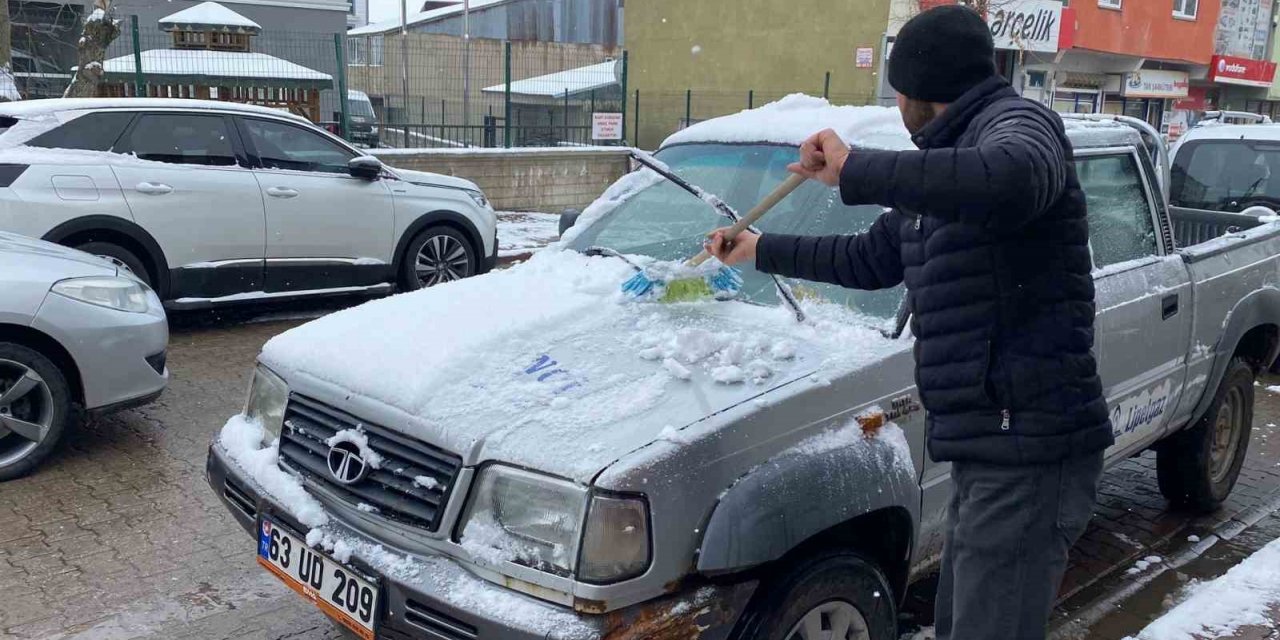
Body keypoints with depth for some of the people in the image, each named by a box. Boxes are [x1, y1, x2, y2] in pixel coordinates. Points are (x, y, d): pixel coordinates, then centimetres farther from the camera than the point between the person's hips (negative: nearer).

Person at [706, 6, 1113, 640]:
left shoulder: (1018, 123, -9)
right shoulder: (938, 173, 19)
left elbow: (1013, 180, -36)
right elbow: (870, 259, 32)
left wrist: (856, 171, -30)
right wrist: (760, 249, 37)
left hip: (1030, 448, -10)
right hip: (985, 447, 10)